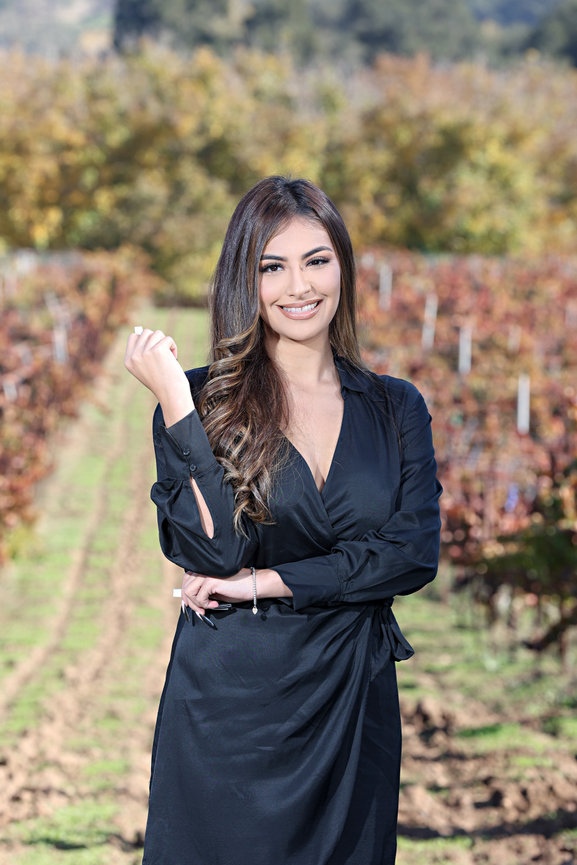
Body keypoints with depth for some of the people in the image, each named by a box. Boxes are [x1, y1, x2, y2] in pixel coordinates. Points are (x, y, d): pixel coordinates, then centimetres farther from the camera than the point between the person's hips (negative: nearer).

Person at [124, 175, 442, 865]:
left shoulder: (395, 409, 6)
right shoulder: (203, 399, -2)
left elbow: (415, 552, -7)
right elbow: (212, 552, -15)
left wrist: (265, 583, -13)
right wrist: (175, 400, -19)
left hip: (353, 707, 3)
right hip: (227, 704, -2)